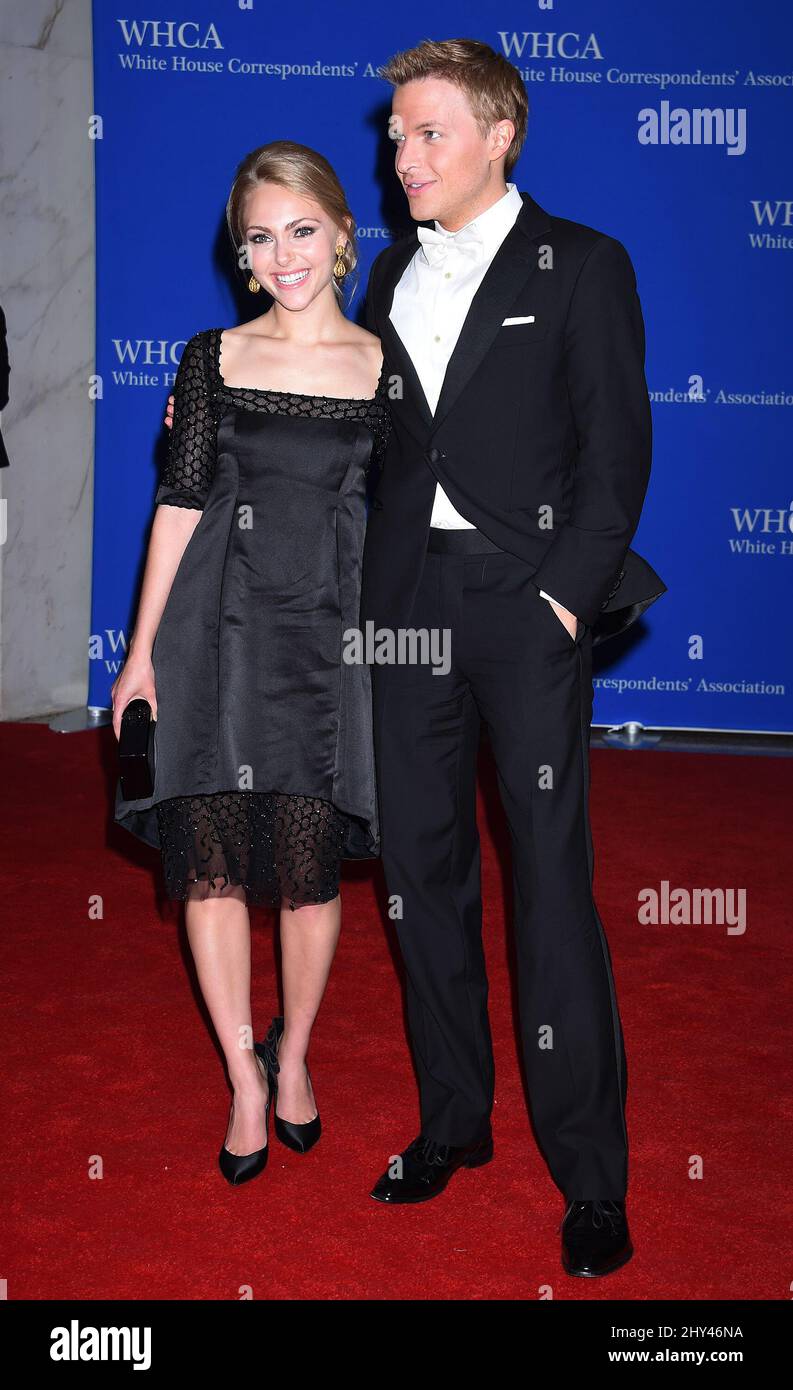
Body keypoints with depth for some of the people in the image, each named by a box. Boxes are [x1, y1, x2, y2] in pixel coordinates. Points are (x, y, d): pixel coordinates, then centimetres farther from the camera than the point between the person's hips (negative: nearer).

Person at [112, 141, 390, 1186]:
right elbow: (180, 502, 4)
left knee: (309, 865, 2)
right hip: (220, 627, 1)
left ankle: (294, 1053, 28)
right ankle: (245, 1079, 18)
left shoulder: (383, 366, 4)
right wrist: (143, 647, 1)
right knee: (213, 859, -1)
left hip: (327, 632, 0)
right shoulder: (212, 357, 5)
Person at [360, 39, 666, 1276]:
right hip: (409, 598, 5)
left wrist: (568, 594, -13)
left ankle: (590, 1175, 5)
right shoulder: (394, 274, 17)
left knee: (552, 881, -5)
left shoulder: (580, 266, 2)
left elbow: (618, 444, -4)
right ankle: (453, 1119, 24)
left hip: (527, 600, -5)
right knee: (422, 865, 8)